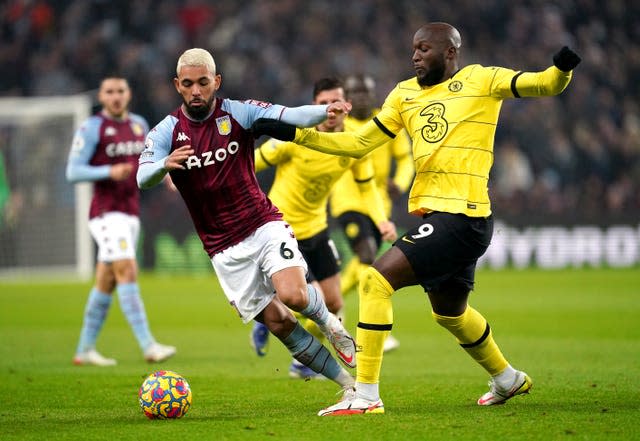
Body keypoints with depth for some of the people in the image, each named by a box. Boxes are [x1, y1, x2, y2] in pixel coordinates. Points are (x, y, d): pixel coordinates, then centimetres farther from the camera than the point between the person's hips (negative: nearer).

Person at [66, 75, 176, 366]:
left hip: (131, 213, 7)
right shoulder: (92, 128, -7)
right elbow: (73, 171, -11)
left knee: (106, 282, 10)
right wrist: (109, 172, -25)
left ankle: (85, 350, 17)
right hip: (106, 212, -7)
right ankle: (148, 346, -23)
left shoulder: (139, 124, 13)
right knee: (127, 272, -17)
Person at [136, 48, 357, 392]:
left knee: (292, 295, -25)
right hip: (224, 247, 1)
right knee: (277, 322, -3)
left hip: (264, 224, -1)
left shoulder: (239, 113, -3)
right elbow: (142, 179, -15)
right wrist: (165, 164, -38)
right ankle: (347, 382, 8)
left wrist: (324, 111, -40)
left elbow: (289, 116, -19)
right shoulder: (167, 131, -2)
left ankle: (328, 321, 11)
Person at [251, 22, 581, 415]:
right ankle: (507, 379, 50)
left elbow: (545, 85, -11)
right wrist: (293, 133, 10)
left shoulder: (481, 81, -3)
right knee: (450, 314, 24)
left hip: (462, 217, -8)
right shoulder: (405, 94, 14)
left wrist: (561, 69, -34)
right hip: (433, 216, 8)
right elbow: (358, 143, 17)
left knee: (377, 280, -18)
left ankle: (366, 395, -15)